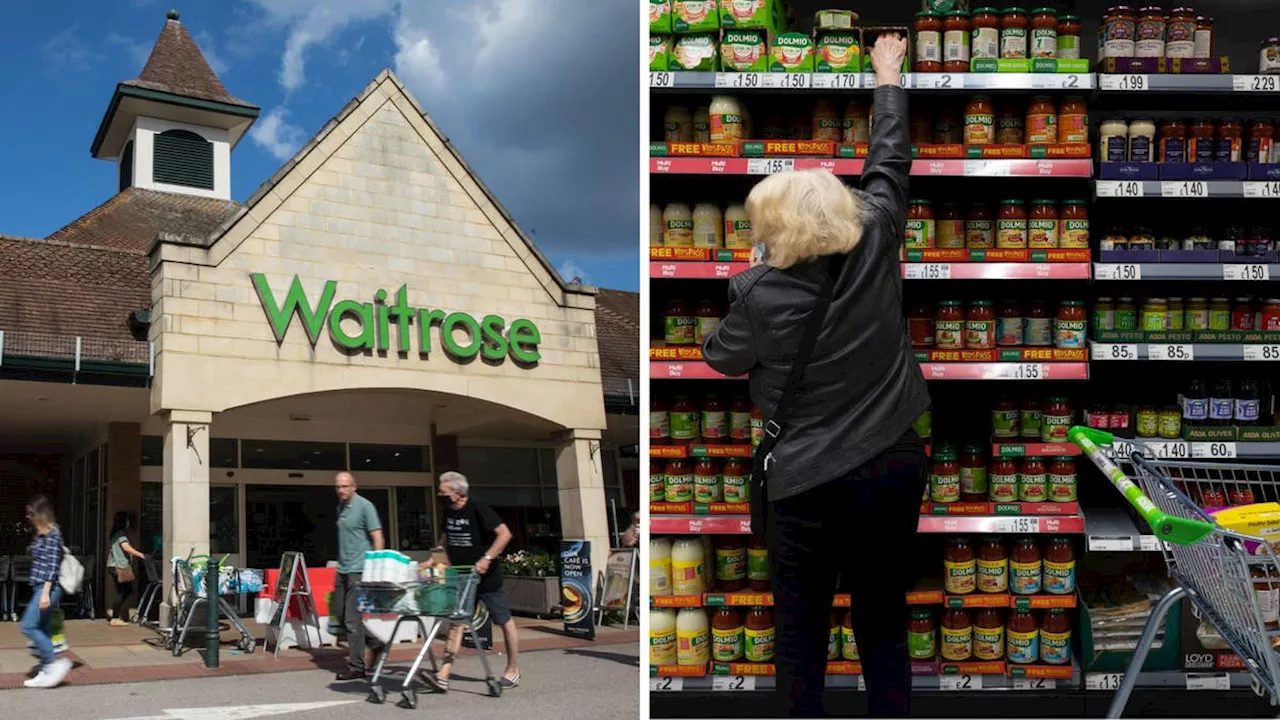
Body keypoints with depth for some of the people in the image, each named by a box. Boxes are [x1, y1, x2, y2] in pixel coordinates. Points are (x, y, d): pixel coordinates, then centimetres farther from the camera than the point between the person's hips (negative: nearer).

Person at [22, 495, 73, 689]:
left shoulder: (52, 534, -12)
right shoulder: (40, 534, 16)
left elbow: (53, 566, -18)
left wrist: (46, 593, -23)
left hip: (48, 587, -9)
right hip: (40, 587, 9)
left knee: (28, 626, -12)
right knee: (42, 630, 8)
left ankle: (56, 662, -10)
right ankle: (46, 672, 11)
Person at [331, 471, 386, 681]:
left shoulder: (364, 506, -10)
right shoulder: (340, 507, 13)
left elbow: (377, 538, -12)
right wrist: (340, 565, 17)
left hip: (359, 571, -8)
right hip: (343, 570, 8)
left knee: (353, 619, -7)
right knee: (339, 616, 12)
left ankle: (356, 667, 1)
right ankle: (374, 642, 28)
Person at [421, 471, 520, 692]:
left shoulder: (477, 508, -18)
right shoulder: (449, 511, 4)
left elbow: (505, 533, -21)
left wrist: (487, 558, -26)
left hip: (487, 577, -7)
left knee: (504, 621, 7)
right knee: (456, 622, -1)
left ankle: (513, 670, 22)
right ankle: (443, 676, -6)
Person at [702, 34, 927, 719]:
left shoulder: (760, 295, -16)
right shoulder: (875, 246, -7)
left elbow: (723, 358, 3)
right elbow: (889, 163, 10)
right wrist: (887, 78, 24)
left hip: (807, 483, -4)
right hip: (896, 464, 4)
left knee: (801, 626, 11)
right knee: (884, 619, 15)